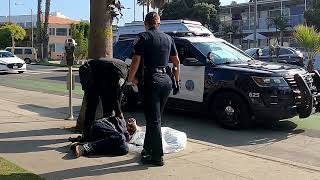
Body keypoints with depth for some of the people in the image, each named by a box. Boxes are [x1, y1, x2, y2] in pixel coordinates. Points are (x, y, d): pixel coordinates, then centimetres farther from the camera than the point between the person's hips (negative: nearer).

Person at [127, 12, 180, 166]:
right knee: (155, 117, 16)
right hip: (166, 80, 6)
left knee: (153, 119, -2)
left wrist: (130, 79, 0)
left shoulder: (144, 37, -5)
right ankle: (148, 148, 28)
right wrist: (177, 80, 26)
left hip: (151, 80, -6)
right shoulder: (168, 38, 13)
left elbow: (136, 61, -12)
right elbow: (176, 62, 16)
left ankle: (157, 156, 1)